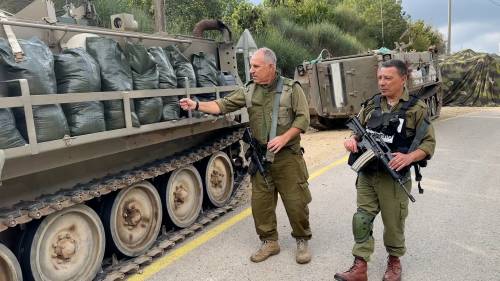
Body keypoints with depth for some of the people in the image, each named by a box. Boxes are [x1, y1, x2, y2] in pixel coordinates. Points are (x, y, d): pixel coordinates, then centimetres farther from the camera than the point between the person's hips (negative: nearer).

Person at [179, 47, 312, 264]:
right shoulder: (248, 91, 6)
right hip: (260, 157, 4)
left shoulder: (291, 88, -3)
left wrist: (284, 138, -18)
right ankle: (269, 242, 25)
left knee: (295, 201, 2)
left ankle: (302, 241, 22)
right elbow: (223, 105, 1)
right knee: (260, 202, 7)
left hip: (287, 156, -3)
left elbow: (303, 118, -7)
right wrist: (197, 105, -12)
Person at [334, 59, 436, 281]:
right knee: (362, 219, 2)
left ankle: (394, 261, 34)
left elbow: (429, 143, -6)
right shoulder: (371, 104, 7)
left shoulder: (416, 108, -5)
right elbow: (358, 132, 14)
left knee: (393, 222, 10)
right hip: (367, 174, 4)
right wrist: (352, 140, -10)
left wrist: (409, 157, -24)